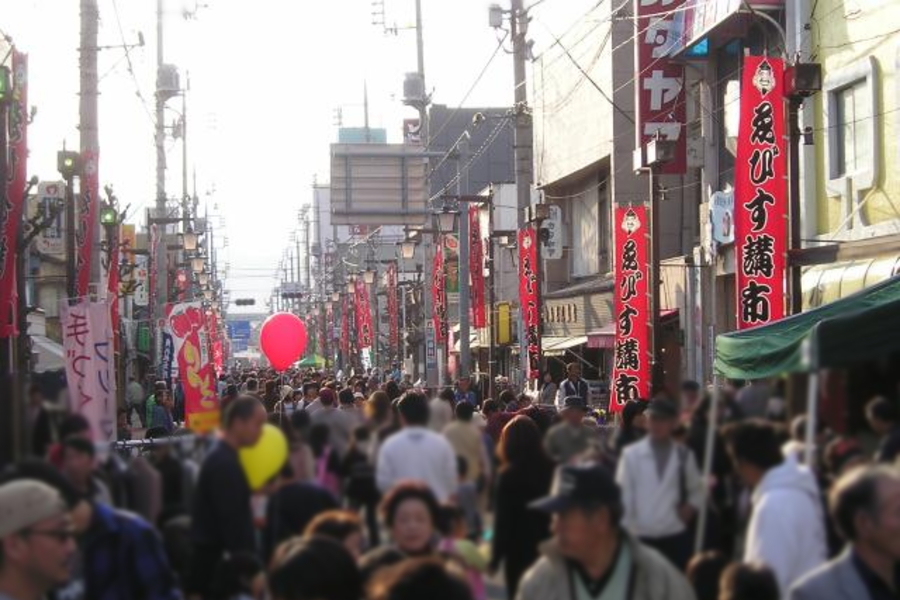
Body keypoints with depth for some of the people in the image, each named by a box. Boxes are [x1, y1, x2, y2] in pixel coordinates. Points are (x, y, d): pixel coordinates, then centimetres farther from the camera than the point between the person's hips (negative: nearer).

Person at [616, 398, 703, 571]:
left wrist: (690, 506, 0)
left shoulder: (683, 455, 5)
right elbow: (622, 496, -2)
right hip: (641, 536, -1)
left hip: (676, 537, 2)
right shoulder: (631, 454, -2)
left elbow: (697, 489, 19)